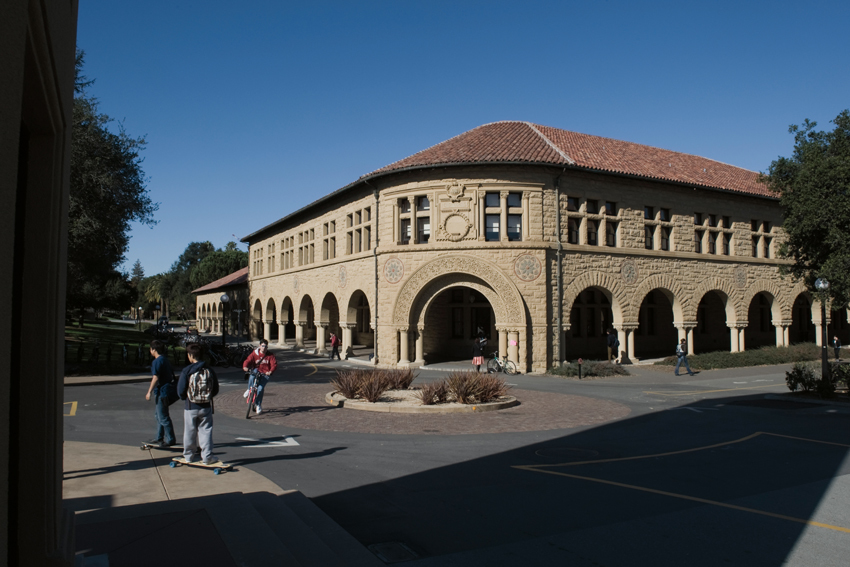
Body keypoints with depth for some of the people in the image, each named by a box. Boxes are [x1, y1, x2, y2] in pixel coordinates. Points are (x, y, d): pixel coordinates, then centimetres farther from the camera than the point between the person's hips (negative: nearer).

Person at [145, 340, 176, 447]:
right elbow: (171, 375, 21)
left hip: (161, 392, -10)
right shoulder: (165, 360, 14)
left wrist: (149, 392, -15)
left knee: (163, 417, -4)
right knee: (159, 415, 20)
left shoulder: (157, 361, -15)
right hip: (167, 390, 10)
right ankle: (159, 438, 27)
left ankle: (170, 439, 0)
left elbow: (155, 378, -19)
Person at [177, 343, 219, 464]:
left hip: (190, 407, -2)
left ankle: (189, 455, 23)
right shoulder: (209, 370, -2)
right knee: (206, 430, 5)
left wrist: (185, 398, 11)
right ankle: (207, 456, 3)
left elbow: (180, 391, -9)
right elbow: (216, 390, 4)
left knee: (190, 431, 12)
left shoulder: (186, 371, -11)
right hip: (206, 406, 2)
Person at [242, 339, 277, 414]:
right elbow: (248, 360, -9)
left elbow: (274, 364, -11)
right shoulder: (254, 353, 0)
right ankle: (249, 390, -8)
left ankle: (258, 405, 1)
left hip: (265, 374, -1)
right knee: (252, 376, -36)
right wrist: (245, 367, -32)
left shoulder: (270, 355, -1)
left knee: (260, 388, -16)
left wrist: (270, 371, -30)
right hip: (256, 371, 1)